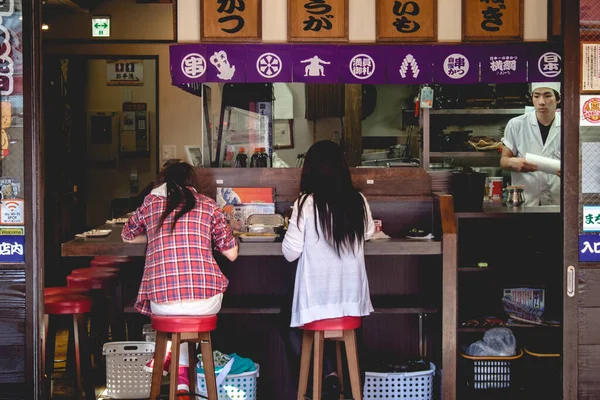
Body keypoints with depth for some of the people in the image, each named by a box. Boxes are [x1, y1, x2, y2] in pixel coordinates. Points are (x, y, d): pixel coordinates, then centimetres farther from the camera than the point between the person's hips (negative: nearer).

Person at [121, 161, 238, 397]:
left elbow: (127, 236, 29)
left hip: (161, 303, 1)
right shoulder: (207, 206, 9)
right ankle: (182, 374, 21)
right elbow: (232, 254, 12)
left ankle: (181, 377, 23)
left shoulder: (151, 203, 11)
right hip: (206, 302, -1)